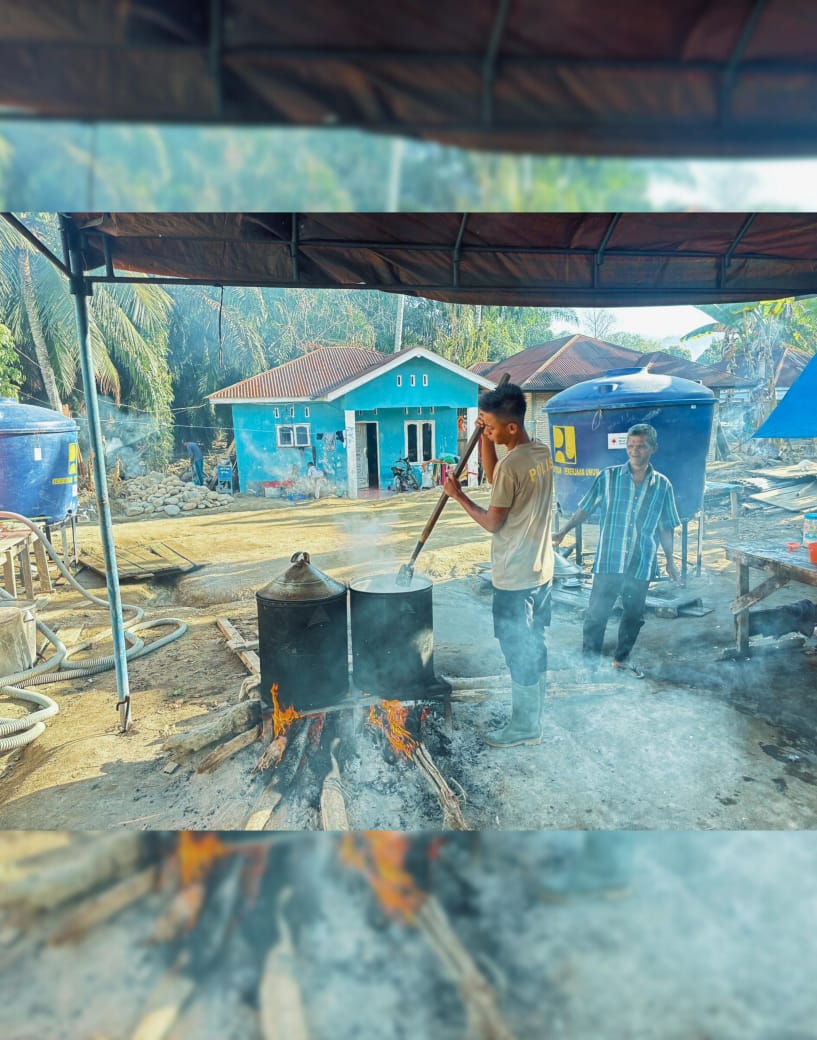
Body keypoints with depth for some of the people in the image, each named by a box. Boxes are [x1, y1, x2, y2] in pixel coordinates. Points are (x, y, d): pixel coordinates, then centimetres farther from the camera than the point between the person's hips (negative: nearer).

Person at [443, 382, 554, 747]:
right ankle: (531, 716, 33)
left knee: (518, 651, 5)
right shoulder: (543, 453, 3)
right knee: (534, 646, 19)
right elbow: (496, 480, 14)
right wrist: (485, 437, 5)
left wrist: (458, 495, -4)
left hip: (515, 577, -9)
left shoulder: (511, 464, -23)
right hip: (540, 569, 9)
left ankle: (524, 727, 21)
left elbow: (492, 523, -15)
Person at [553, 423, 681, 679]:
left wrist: (670, 561, 9)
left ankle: (622, 658, 36)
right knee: (597, 614, 2)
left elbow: (665, 527, 10)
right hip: (609, 561, -2)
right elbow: (584, 509, 0)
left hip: (642, 564, 3)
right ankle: (590, 663, 18)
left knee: (634, 615, 15)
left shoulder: (662, 485, 3)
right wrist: (563, 532, -10)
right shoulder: (608, 477, -3)